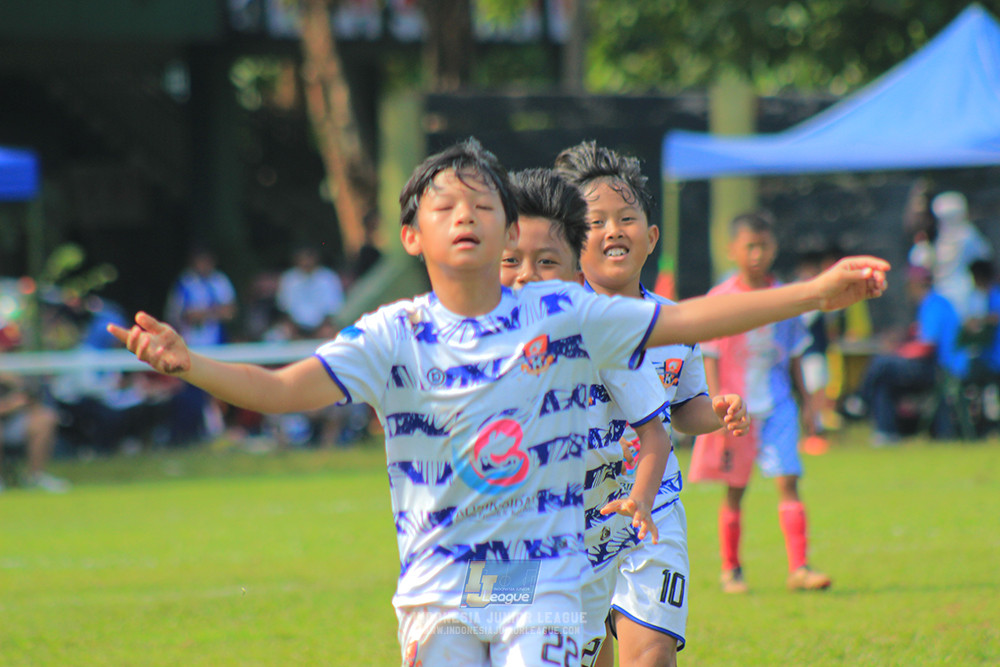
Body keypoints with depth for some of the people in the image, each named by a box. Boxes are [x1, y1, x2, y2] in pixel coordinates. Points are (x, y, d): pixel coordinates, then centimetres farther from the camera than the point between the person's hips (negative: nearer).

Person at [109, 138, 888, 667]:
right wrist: (188, 364, -34)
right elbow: (285, 388, -16)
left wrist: (817, 292, -4)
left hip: (543, 584, 0)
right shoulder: (393, 336, -5)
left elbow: (687, 319, 1)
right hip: (438, 590, 0)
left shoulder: (560, 315, -1)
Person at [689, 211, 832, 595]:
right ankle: (730, 570, 18)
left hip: (777, 404, 2)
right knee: (735, 488, 5)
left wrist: (804, 401, 16)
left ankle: (799, 567, -11)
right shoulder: (721, 299, -4)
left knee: (788, 481, -8)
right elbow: (710, 355, -4)